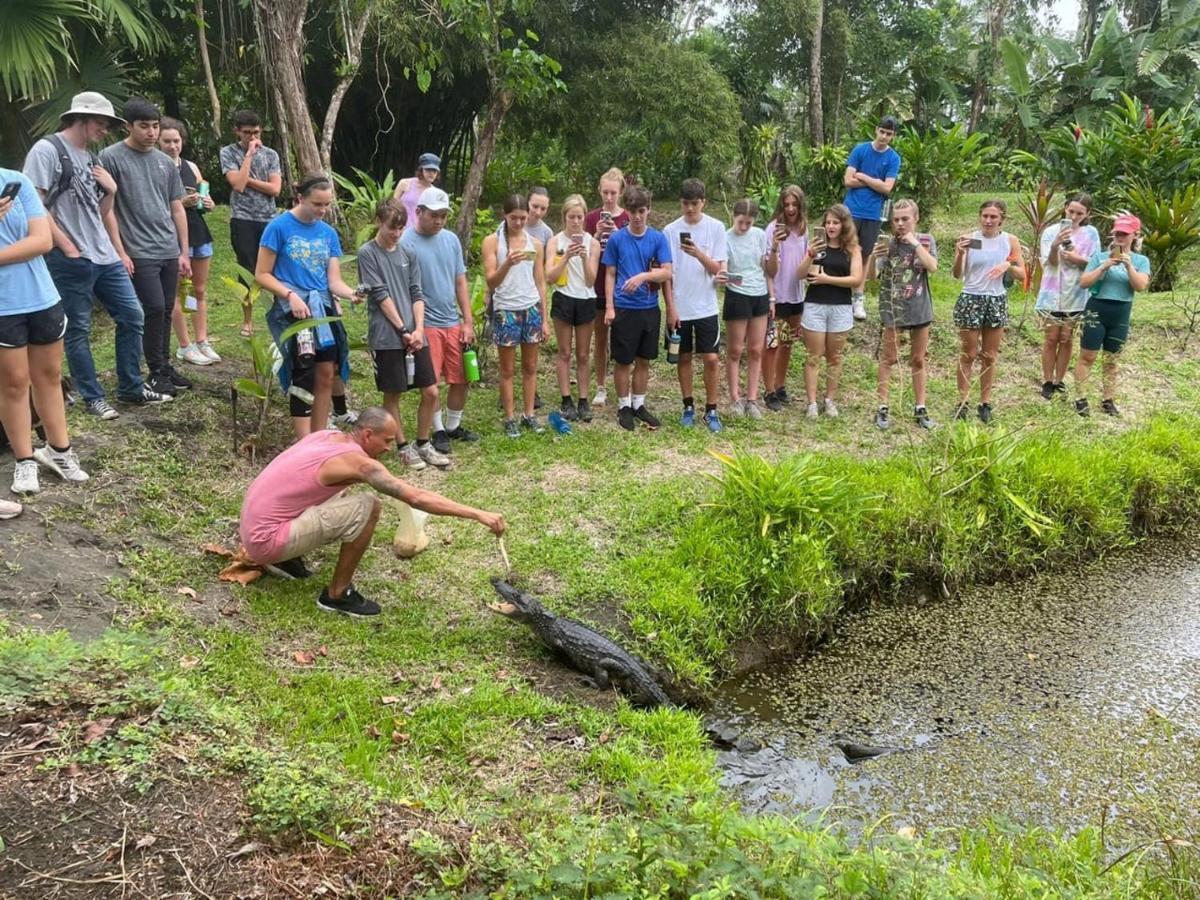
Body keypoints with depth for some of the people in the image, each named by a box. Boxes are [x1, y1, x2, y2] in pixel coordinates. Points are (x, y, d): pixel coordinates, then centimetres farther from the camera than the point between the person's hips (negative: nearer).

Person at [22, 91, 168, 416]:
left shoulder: (91, 158, 17)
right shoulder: (47, 150, -7)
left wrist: (111, 190, 1)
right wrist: (68, 248, -14)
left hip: (105, 257, 8)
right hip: (70, 261, -8)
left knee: (132, 316, 9)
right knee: (78, 330, 2)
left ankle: (131, 388, 19)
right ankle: (93, 398, 11)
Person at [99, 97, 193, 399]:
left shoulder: (166, 162, 12)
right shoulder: (110, 157, -4)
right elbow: (105, 208, -7)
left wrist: (184, 252, 13)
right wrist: (120, 252, -11)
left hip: (170, 251, 5)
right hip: (139, 253, -5)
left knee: (166, 311, 9)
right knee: (154, 309, -10)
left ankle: (165, 366, 21)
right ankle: (157, 372, 3)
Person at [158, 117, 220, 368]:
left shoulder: (191, 167, 12)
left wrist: (207, 204, 0)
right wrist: (181, 203, -23)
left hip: (199, 232, 7)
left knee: (200, 290, 9)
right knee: (178, 292, -1)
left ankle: (202, 341, 16)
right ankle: (185, 347, 4)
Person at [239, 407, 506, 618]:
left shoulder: (328, 435, 6)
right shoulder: (357, 460, -19)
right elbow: (416, 498, -23)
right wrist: (477, 514, -22)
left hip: (255, 522, 9)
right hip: (266, 541, -9)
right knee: (367, 506, -20)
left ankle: (287, 559, 20)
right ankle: (337, 595, -5)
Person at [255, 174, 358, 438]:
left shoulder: (328, 233, 9)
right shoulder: (279, 227, -6)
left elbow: (334, 280, 4)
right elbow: (262, 274, -6)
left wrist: (351, 293, -18)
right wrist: (291, 295, -20)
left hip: (324, 308, 5)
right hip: (292, 309, -5)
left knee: (326, 375, 5)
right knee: (304, 377, -11)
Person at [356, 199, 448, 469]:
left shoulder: (407, 253, 12)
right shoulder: (367, 253, -4)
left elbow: (417, 293, 8)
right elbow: (381, 295, -9)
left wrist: (419, 329, -6)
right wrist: (403, 330, -11)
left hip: (415, 335, 5)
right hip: (386, 337, -5)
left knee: (431, 392, 4)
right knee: (392, 394, 4)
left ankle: (423, 445, 20)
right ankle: (403, 447, 18)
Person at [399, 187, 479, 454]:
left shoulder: (451, 239, 7)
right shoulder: (406, 243, -10)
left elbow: (461, 282, 11)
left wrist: (468, 322, 7)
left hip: (454, 323, 5)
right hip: (426, 324, -5)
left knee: (461, 380, 10)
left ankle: (454, 426, 28)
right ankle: (438, 431, 17)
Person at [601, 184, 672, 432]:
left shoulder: (658, 238, 0)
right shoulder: (616, 238, -2)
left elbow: (667, 273, -6)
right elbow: (610, 274, 1)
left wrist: (643, 276, -23)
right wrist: (609, 307, -7)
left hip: (650, 308, 2)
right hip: (624, 308, -2)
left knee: (644, 361, 12)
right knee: (624, 361, 6)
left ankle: (638, 404, 25)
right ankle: (624, 406, 19)